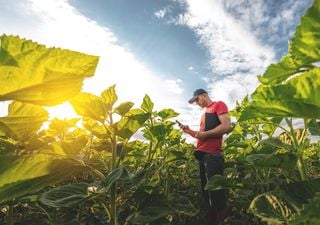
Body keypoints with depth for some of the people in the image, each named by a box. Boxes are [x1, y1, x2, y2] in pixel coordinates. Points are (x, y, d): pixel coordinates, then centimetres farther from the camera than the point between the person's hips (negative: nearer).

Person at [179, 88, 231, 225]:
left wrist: (204, 134, -12)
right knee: (206, 191, 14)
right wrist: (189, 131, 13)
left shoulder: (218, 105, 2)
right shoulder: (205, 113, 26)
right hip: (202, 155, 9)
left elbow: (227, 126, -13)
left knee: (215, 192, -5)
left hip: (212, 155, -9)